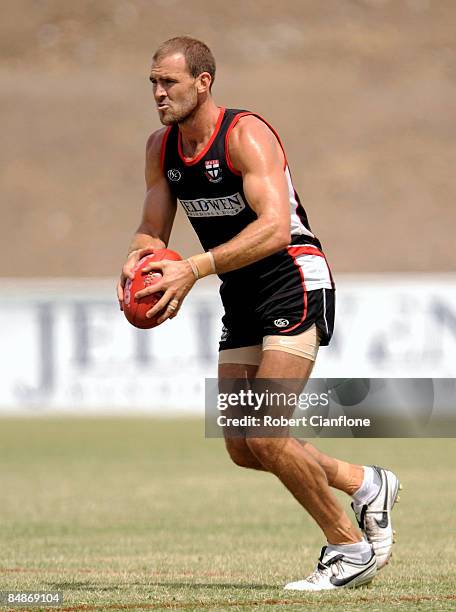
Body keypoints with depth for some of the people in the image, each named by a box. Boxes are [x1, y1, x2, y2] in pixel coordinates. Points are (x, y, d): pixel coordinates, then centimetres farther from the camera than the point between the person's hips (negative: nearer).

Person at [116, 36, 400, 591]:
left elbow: (274, 228, -30)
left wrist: (194, 269, -37)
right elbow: (153, 228, 11)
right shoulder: (161, 147, 5)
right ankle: (363, 484, 24)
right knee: (242, 448, 5)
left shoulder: (246, 134, -19)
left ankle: (351, 546, -1)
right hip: (241, 299, 8)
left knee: (264, 437, -17)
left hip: (294, 286, -8)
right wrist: (138, 260, -13)